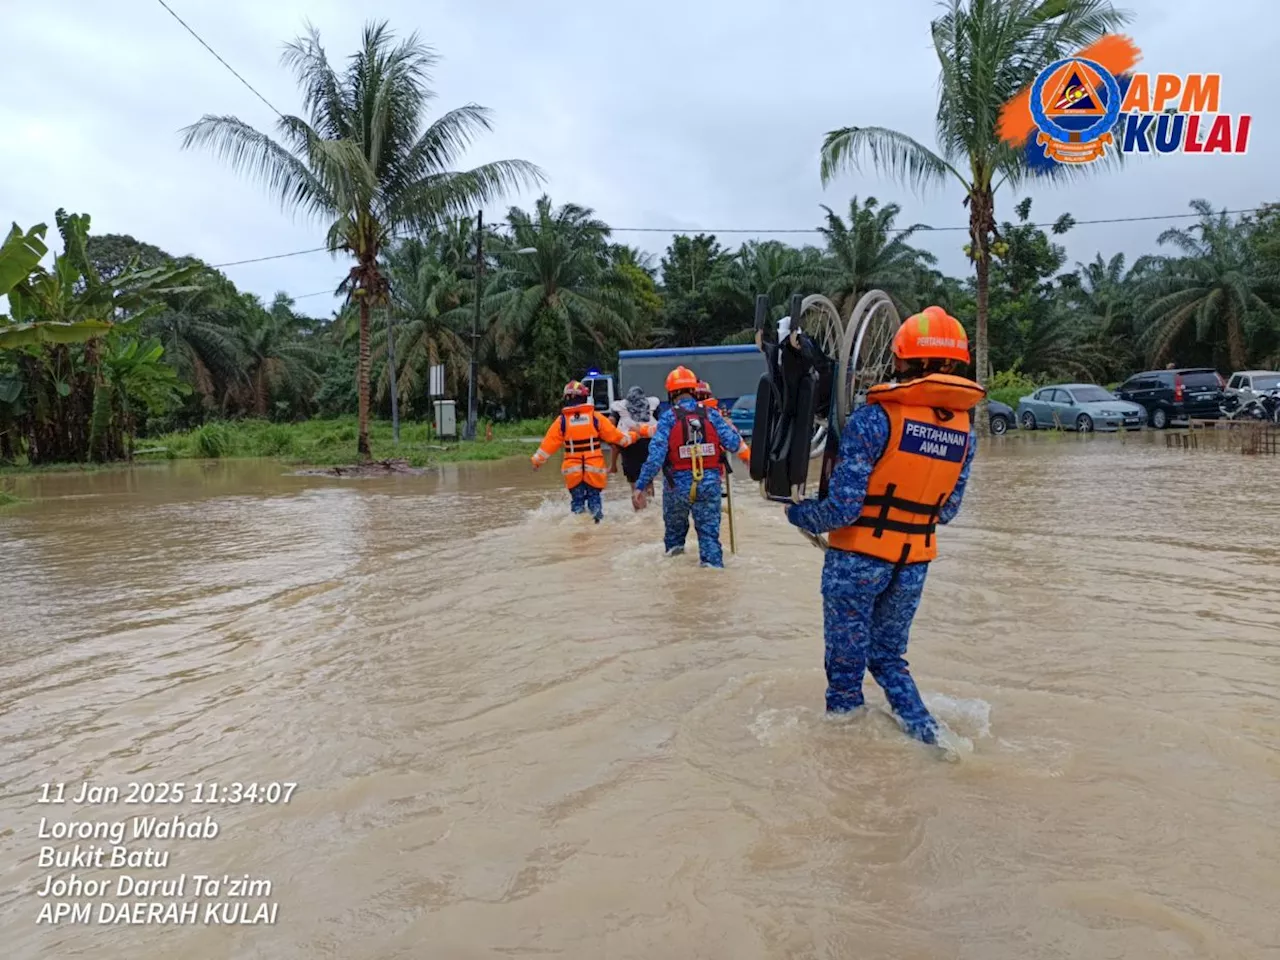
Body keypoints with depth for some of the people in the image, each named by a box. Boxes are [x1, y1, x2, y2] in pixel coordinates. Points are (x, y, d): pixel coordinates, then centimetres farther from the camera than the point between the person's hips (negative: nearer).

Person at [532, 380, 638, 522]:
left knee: (577, 500, 13)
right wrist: (631, 437, 19)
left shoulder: (562, 421, -3)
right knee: (594, 497, 14)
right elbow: (614, 435, 3)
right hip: (594, 469, 0)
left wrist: (537, 460, 9)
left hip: (573, 470, 0)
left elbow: (549, 443, -2)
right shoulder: (595, 417, -4)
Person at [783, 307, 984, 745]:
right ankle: (927, 733, 15)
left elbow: (842, 507, -19)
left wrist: (797, 513, -1)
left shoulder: (876, 417, -17)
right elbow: (948, 511, 7)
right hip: (914, 563, 5)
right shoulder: (965, 427, 1)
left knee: (845, 665, 11)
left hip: (859, 557, -5)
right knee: (889, 658, 24)